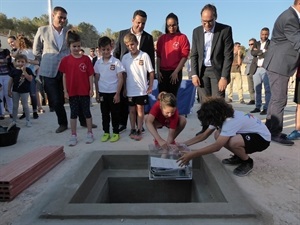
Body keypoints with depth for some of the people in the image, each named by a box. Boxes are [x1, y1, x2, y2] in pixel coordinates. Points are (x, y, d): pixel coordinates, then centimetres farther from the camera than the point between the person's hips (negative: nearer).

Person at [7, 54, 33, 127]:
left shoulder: (28, 70, -6)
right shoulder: (14, 70, 0)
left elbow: (30, 79, -18)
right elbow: (11, 81, 3)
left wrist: (24, 71, -21)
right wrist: (9, 90, 1)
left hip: (25, 91, -2)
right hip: (15, 91, 3)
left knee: (25, 106, 6)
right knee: (15, 106, 11)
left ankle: (28, 120, 17)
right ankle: (14, 120, 22)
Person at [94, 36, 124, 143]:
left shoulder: (116, 62, -8)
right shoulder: (98, 63, 3)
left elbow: (120, 79, -8)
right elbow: (96, 78, 10)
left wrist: (117, 94, -12)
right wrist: (97, 93, 8)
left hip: (113, 92, -3)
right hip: (102, 93, 4)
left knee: (115, 114, 7)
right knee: (105, 114, 12)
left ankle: (116, 133, 20)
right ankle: (106, 132, 25)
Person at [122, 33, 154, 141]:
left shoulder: (144, 56, -7)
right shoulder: (125, 57, 2)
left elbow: (151, 72, -2)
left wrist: (150, 86, -4)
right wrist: (124, 88, 6)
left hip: (142, 89, -3)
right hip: (130, 89, 3)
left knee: (140, 109, 6)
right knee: (132, 110, 12)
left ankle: (139, 131, 14)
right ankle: (133, 130, 24)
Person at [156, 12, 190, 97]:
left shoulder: (182, 37, -1)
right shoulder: (162, 38, 10)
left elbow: (184, 56, -5)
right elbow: (158, 56, 9)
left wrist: (176, 72, -9)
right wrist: (158, 71, 1)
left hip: (175, 72, -3)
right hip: (162, 72, 3)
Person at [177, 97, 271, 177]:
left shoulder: (232, 121, -34)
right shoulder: (220, 116, -8)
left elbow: (217, 146, -37)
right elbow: (204, 135, -3)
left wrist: (192, 155, -36)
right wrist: (184, 144, -10)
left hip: (262, 138, -8)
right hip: (250, 134, 8)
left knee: (233, 142, -36)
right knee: (218, 135, -11)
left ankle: (247, 162, -5)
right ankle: (239, 157, 9)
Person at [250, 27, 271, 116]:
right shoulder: (256, 44, 19)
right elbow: (252, 52, -1)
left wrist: (258, 53, -5)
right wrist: (263, 51, -10)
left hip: (266, 69, -4)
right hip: (256, 69, 4)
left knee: (267, 89, -5)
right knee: (257, 89, 5)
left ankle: (266, 108, -5)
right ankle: (257, 107, 12)